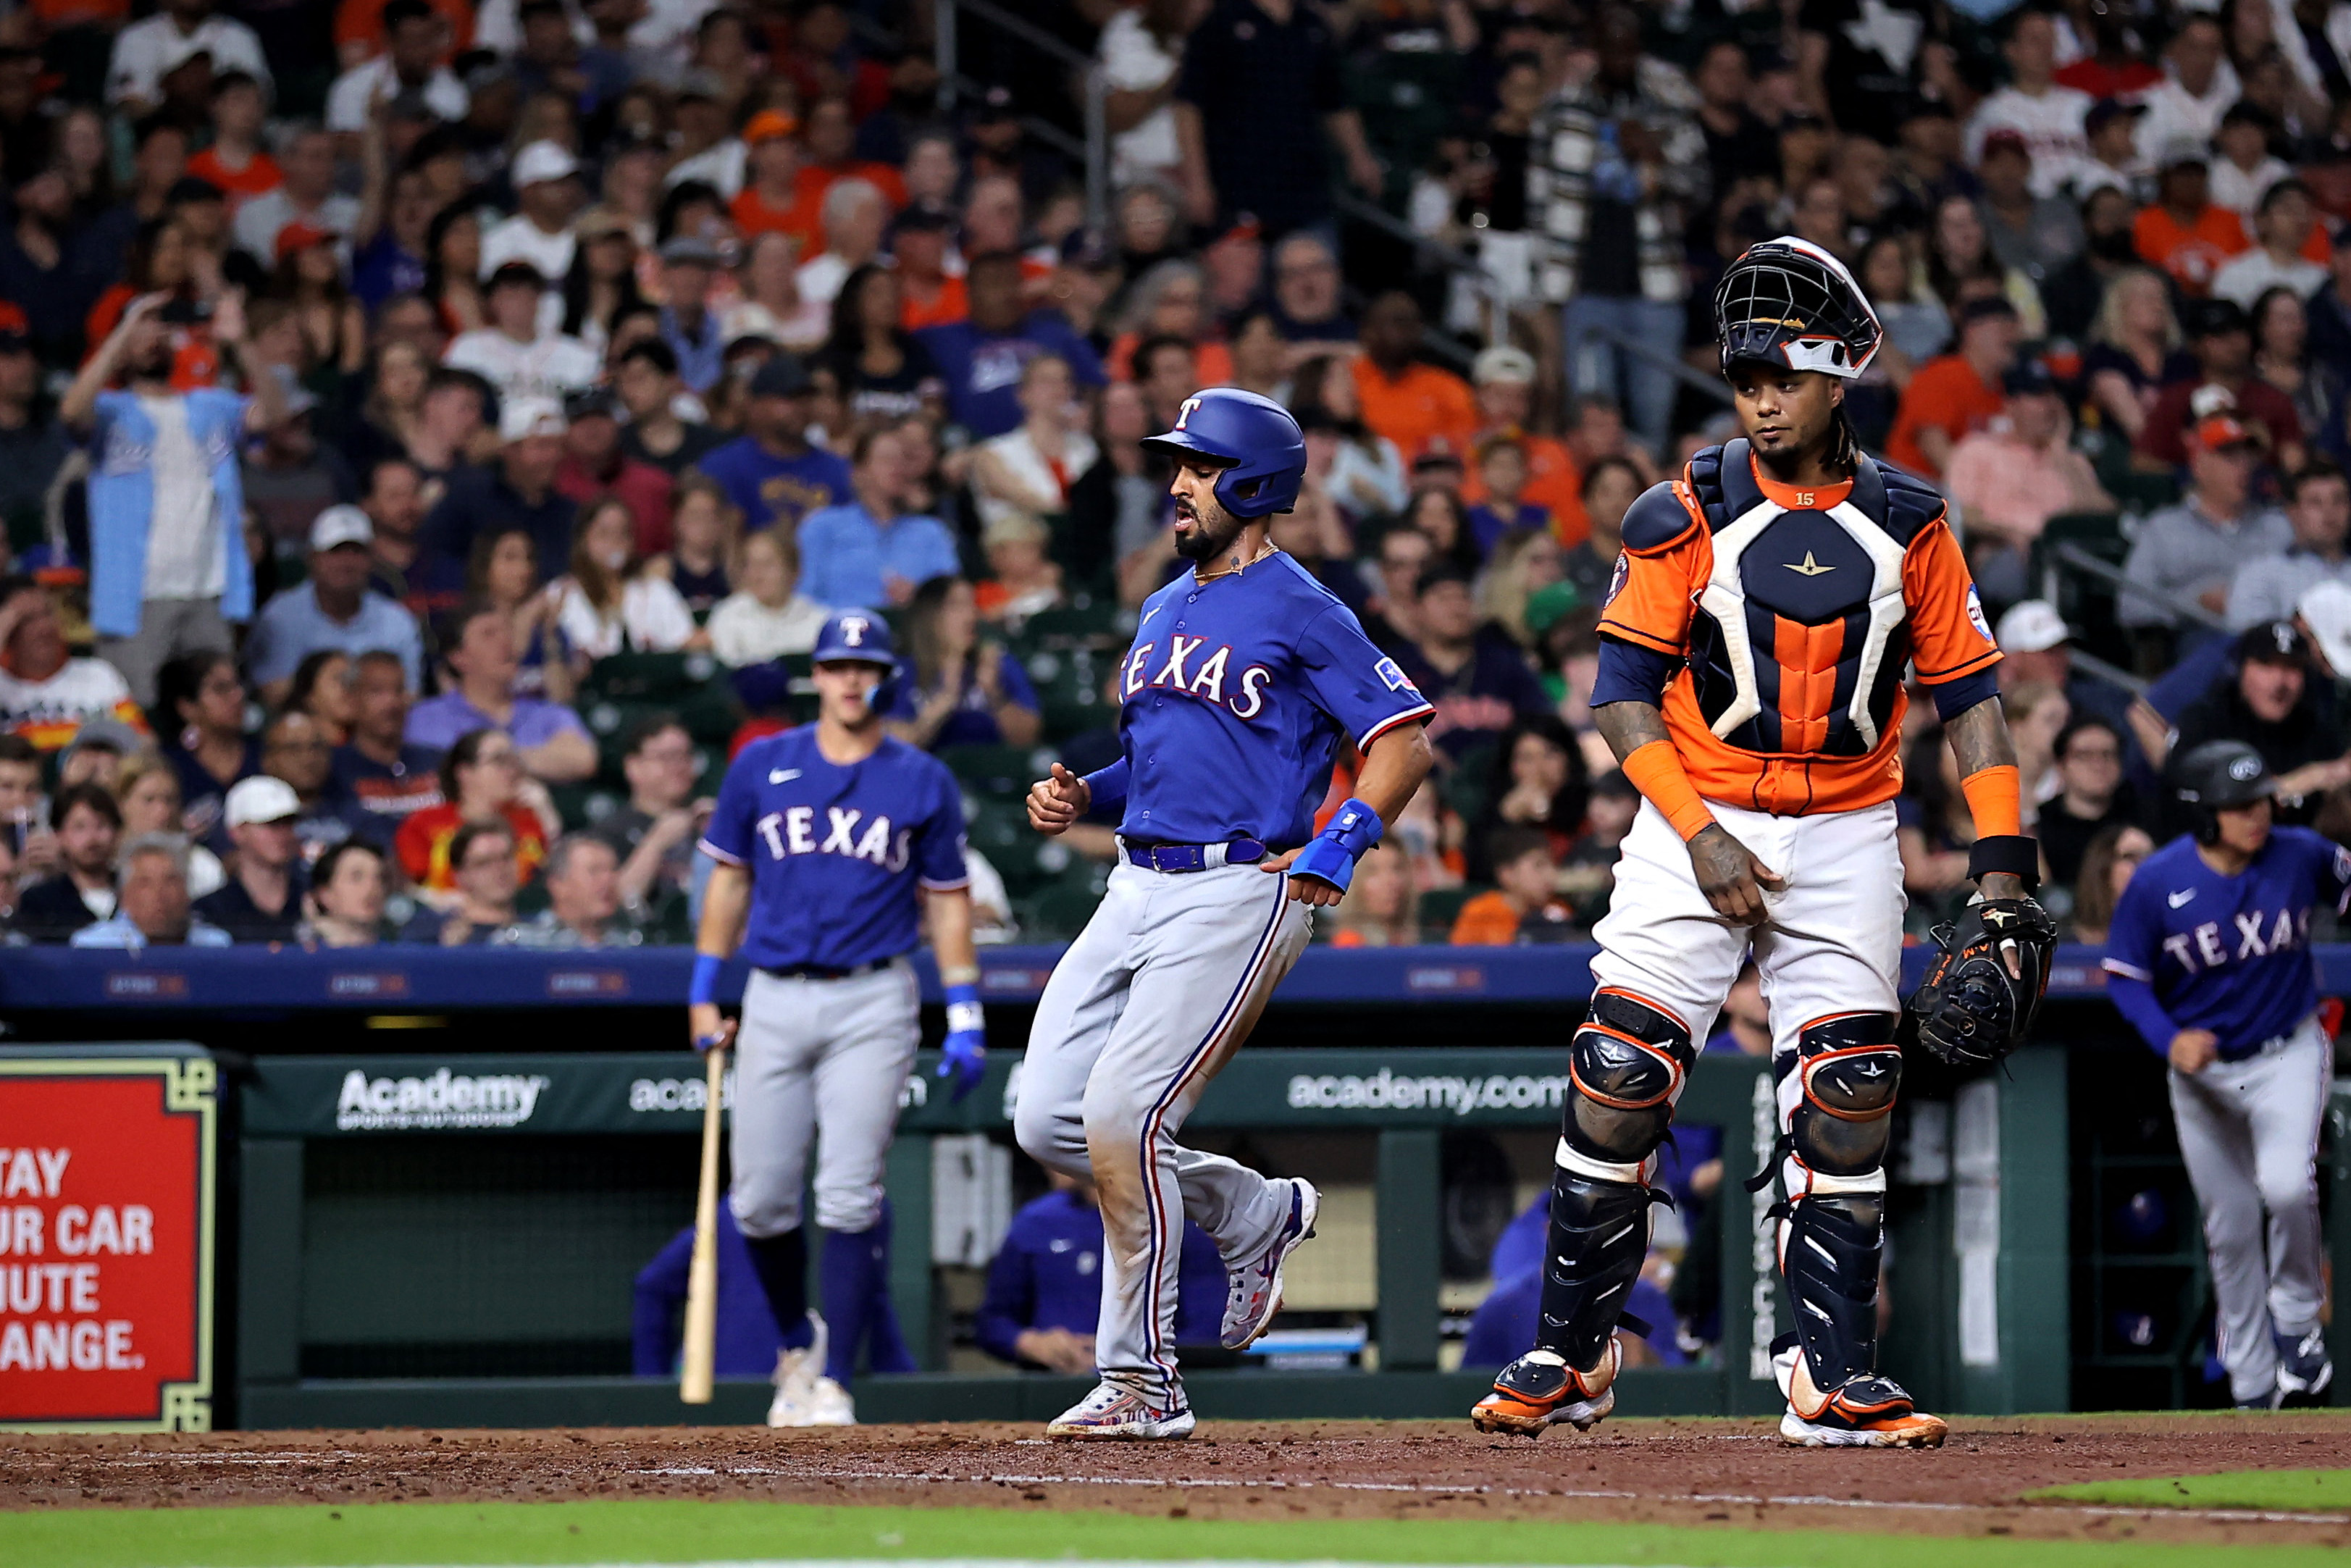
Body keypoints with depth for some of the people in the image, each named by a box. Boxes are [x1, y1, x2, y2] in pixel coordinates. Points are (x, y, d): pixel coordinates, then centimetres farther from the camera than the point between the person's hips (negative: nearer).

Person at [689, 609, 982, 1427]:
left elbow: (947, 900, 8)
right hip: (776, 998, 2)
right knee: (761, 1200, 1)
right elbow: (730, 878, 14)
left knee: (849, 1197, -10)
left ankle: (835, 1383, -6)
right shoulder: (761, 767, 7)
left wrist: (965, 1018, 1)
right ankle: (799, 1340, 26)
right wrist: (703, 993, 9)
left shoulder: (924, 782, 5)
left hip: (872, 1002, -2)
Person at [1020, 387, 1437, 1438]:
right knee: (1047, 1123, 1)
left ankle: (1142, 1384, -8)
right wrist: (1081, 795, 10)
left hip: (1240, 894, -9)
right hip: (1136, 890, 9)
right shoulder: (1164, 612, 20)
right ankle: (1259, 1214, 23)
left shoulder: (1300, 611, -5)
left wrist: (1342, 841, -20)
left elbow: (1402, 741, -7)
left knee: (1121, 1117, -17)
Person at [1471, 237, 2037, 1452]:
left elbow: (1968, 697, 3)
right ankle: (1568, 1357, 1)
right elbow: (1622, 693, -5)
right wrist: (1700, 837, -15)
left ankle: (1834, 1378, 1)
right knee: (1620, 1073, -9)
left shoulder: (1907, 524, 1)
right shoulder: (1685, 517, -4)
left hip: (1845, 837, 2)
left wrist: (2002, 865, -6)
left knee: (1847, 1096, -5)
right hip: (1696, 821, -1)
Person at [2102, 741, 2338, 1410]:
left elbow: (2348, 885, 7)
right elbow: (2124, 975, -7)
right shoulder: (2157, 882, -16)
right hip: (2203, 1070, 1)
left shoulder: (2301, 856, -13)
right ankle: (2254, 1390, 23)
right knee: (2230, 1230, 8)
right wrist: (2169, 1039, -23)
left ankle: (2299, 1321, 0)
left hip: (2288, 1055, -1)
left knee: (2286, 1186, -26)